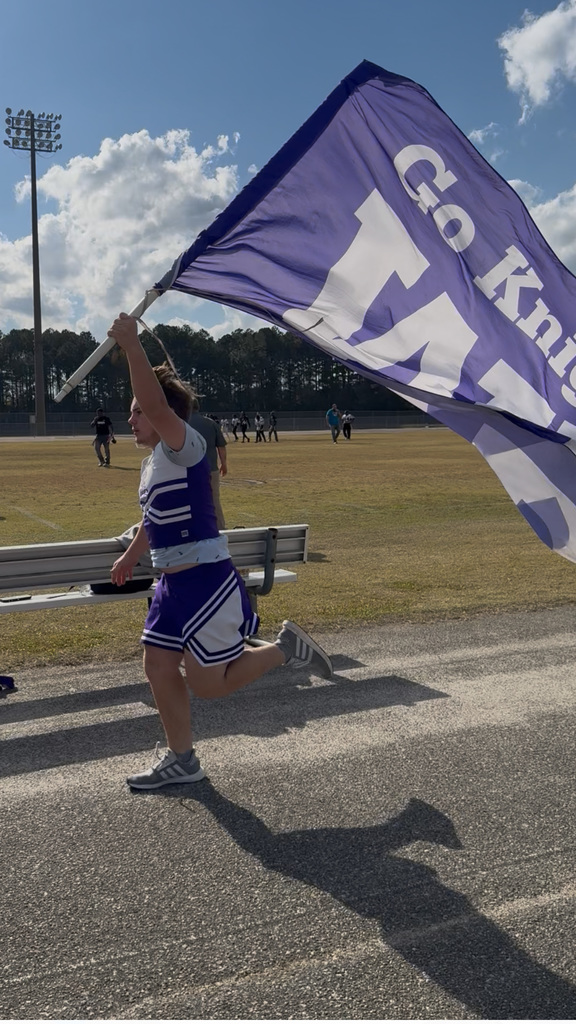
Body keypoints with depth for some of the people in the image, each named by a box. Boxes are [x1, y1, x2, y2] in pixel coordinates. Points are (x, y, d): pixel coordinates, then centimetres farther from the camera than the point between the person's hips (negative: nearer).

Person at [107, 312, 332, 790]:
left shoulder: (185, 447, -15)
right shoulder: (152, 461, 13)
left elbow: (157, 405, -36)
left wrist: (132, 346, -36)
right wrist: (131, 556, 35)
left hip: (207, 581, -9)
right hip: (174, 584, 10)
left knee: (209, 683, -2)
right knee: (159, 668, 12)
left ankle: (285, 647, 17)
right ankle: (182, 760, 27)